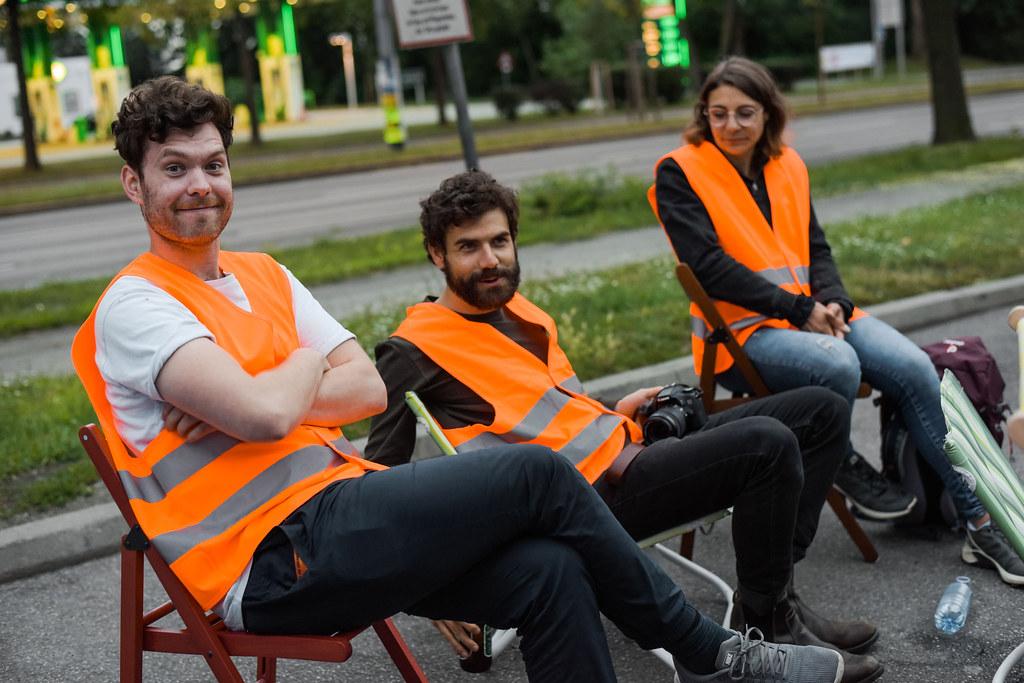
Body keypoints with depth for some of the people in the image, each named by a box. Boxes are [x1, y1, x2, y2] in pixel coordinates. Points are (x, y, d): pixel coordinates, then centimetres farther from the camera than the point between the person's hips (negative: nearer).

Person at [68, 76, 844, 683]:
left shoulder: (263, 276, 16)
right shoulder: (134, 305, -8)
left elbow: (370, 390, 8)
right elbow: (268, 415, -23)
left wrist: (266, 398, -10)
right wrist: (305, 365, -1)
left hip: (337, 513, 7)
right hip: (270, 560, -7)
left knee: (547, 571, -15)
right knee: (537, 474, -13)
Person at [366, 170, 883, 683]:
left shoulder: (521, 311, 17)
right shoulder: (412, 351, -8)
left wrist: (613, 412, 15)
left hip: (627, 448, 9)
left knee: (821, 410, 6)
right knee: (767, 445, -27)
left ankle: (775, 593, 2)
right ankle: (767, 625, -9)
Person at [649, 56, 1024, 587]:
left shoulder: (786, 165, 13)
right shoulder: (679, 174, -5)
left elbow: (816, 248, 14)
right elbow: (708, 267, -15)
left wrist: (832, 302, -8)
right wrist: (798, 309, -17)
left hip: (812, 312, 6)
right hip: (741, 329, -6)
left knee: (914, 368, -15)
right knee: (836, 364, -35)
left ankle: (979, 523, -6)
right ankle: (843, 464, -2)